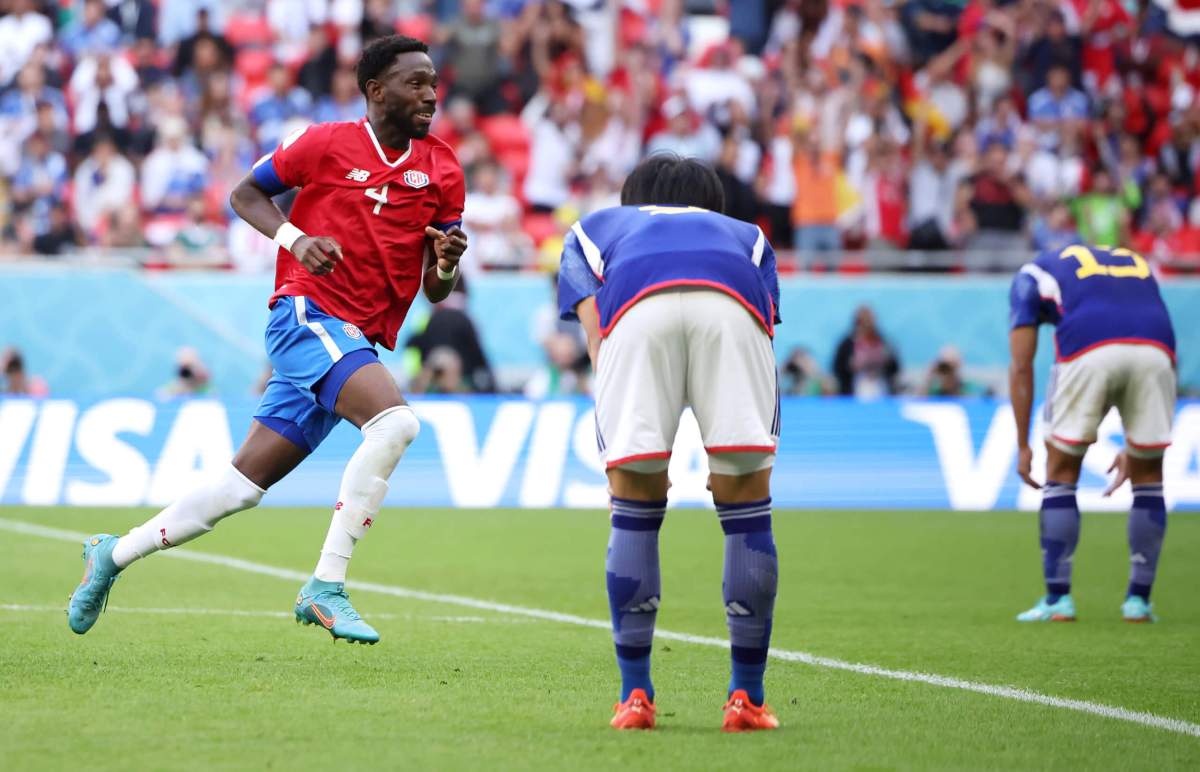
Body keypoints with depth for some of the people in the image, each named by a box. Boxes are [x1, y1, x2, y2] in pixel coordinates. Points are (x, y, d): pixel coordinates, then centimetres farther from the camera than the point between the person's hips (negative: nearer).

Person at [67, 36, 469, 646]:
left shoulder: (442, 171, 10)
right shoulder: (328, 144, -2)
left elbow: (434, 291, 12)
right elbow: (245, 193, 8)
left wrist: (447, 264, -11)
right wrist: (295, 238, -10)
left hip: (360, 343, 6)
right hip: (309, 314, -6)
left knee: (242, 488, 5)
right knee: (394, 420, -30)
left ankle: (113, 555, 22)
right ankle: (326, 588, -26)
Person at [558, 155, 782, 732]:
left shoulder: (595, 228, 41)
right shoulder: (747, 236, 43)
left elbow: (596, 339, 24)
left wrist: (636, 448, 21)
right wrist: (726, 455, 24)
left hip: (636, 304, 0)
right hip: (732, 301, 0)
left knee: (634, 506, 12)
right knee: (746, 504, 10)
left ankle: (635, 695, 12)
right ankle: (747, 698, 11)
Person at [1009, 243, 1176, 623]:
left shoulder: (1032, 274, 28)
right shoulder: (1137, 264, 37)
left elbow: (1021, 368, 19)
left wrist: (1022, 446, 20)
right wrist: (1130, 448, 39)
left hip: (1088, 350, -2)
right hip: (1155, 347, 3)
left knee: (1061, 475, 15)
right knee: (1148, 477, 20)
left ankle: (1058, 599, 13)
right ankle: (1139, 600, 18)